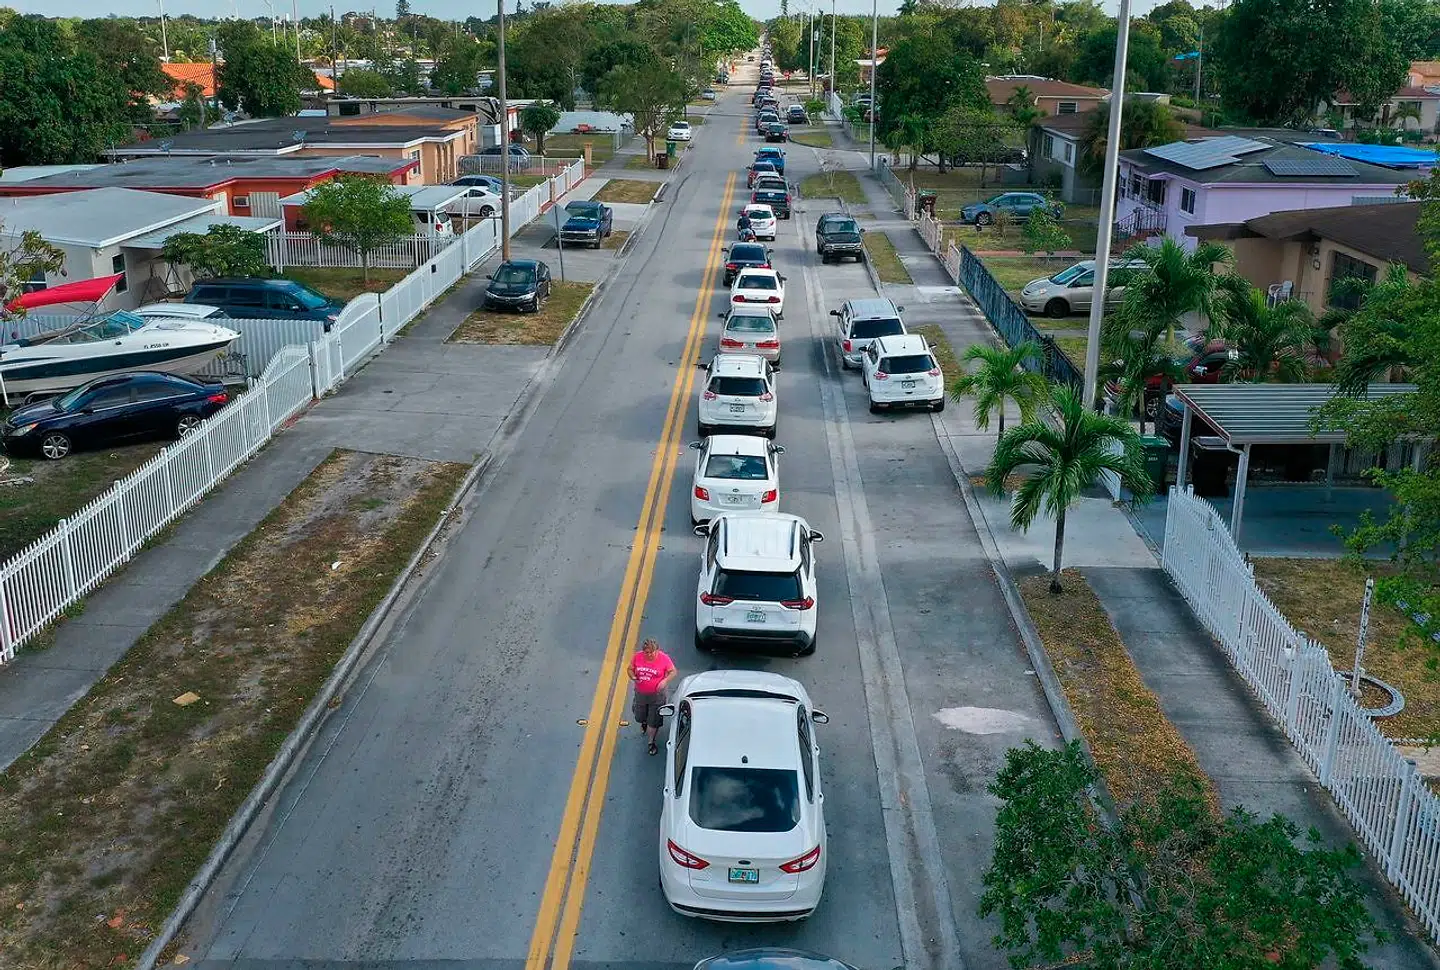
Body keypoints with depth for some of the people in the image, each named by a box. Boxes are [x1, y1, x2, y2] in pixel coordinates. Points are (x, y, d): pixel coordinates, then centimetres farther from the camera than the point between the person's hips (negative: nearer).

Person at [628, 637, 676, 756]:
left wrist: (665, 681, -26)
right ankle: (644, 723, 61)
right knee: (639, 718, 24)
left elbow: (673, 671, -8)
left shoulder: (664, 658, -19)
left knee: (653, 721, 7)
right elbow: (630, 669, 0)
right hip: (640, 694, 3)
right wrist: (633, 677, -22)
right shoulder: (637, 657, -13)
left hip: (656, 695, -3)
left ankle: (652, 742, 30)